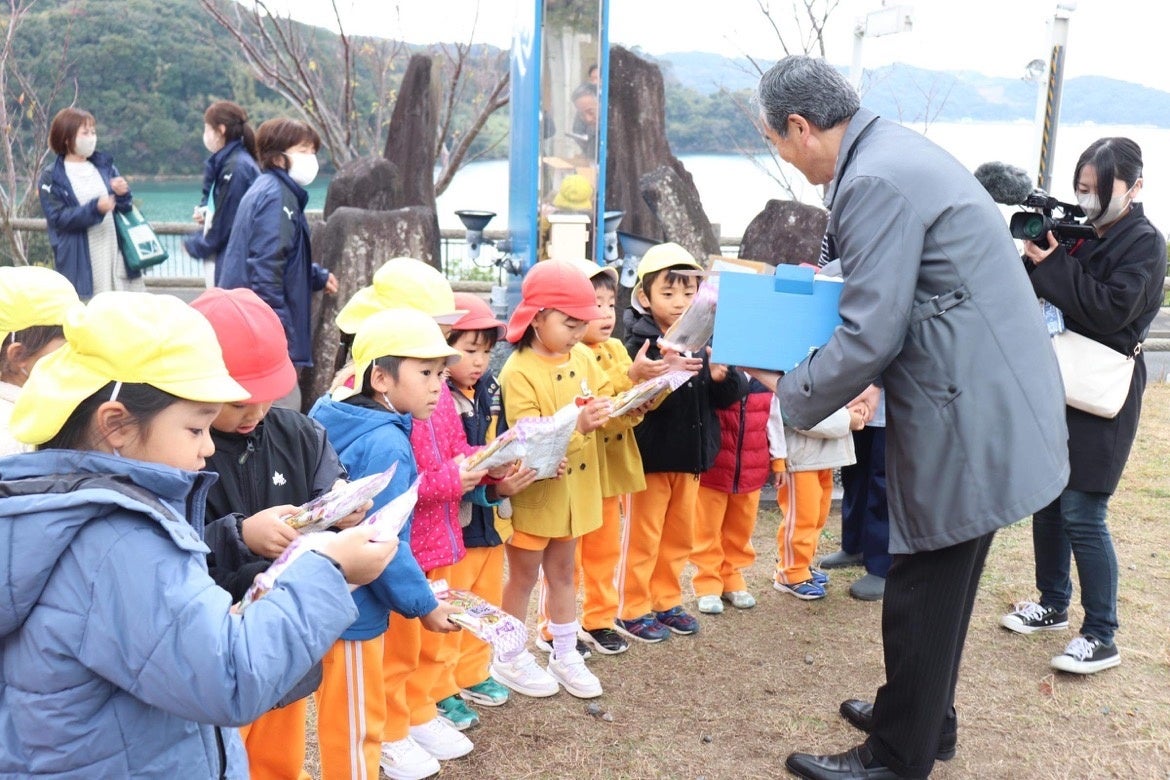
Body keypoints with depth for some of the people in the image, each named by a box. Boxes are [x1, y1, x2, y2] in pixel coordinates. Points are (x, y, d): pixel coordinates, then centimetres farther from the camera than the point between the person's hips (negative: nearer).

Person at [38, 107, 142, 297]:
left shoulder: (105, 165, 11)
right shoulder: (51, 178, 0)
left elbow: (126, 208, 13)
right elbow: (57, 217, -9)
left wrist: (123, 194, -10)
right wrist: (94, 208, -21)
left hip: (116, 254, 4)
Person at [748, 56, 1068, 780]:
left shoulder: (873, 183, -20)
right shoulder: (896, 150, 12)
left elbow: (870, 338, -20)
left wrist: (792, 394, -6)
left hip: (971, 421, -10)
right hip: (987, 405, 10)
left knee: (922, 596, 4)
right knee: (936, 584, 23)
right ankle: (927, 719, 41)